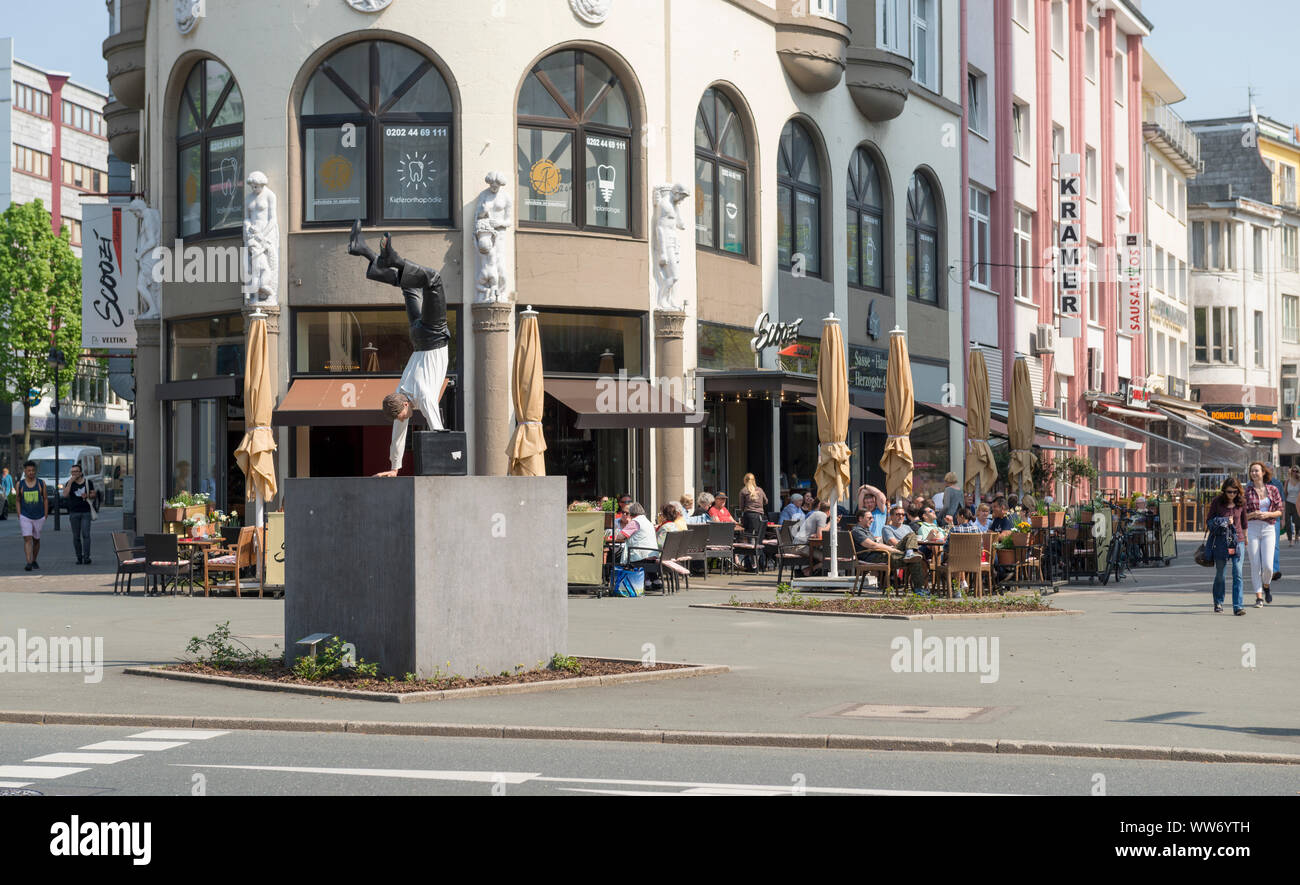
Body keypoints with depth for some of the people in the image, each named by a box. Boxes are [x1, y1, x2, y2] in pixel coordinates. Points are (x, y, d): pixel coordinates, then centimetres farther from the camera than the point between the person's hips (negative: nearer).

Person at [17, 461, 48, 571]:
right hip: (25, 517, -1)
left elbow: (45, 499, 6)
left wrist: (45, 516, 2)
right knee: (27, 539, -14)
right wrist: (19, 517, 2)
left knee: (36, 540, 11)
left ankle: (34, 560, 29)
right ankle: (28, 563, -22)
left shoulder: (41, 483, 1)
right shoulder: (20, 484, 1)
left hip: (39, 517, 1)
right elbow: (18, 501, 8)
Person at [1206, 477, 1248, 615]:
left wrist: (1245, 539, 24)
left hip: (1237, 541, 0)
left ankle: (1238, 606, -13)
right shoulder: (1217, 502, -4)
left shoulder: (1241, 502, 2)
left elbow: (1244, 522, 15)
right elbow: (1209, 520, 3)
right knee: (1219, 574, 9)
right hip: (1221, 540, 0)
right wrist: (1225, 521, -11)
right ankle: (1218, 602, 30)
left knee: (1237, 574, -11)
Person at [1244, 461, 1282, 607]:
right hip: (1252, 529, 0)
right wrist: (1253, 515, -15)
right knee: (1255, 565, -3)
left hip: (1268, 529, 0)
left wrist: (1268, 514, -12)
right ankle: (1259, 597, 6)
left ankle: (1266, 586, 22)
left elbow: (1280, 511, 6)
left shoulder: (1272, 490, 4)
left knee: (1267, 565, -9)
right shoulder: (1246, 492, 2)